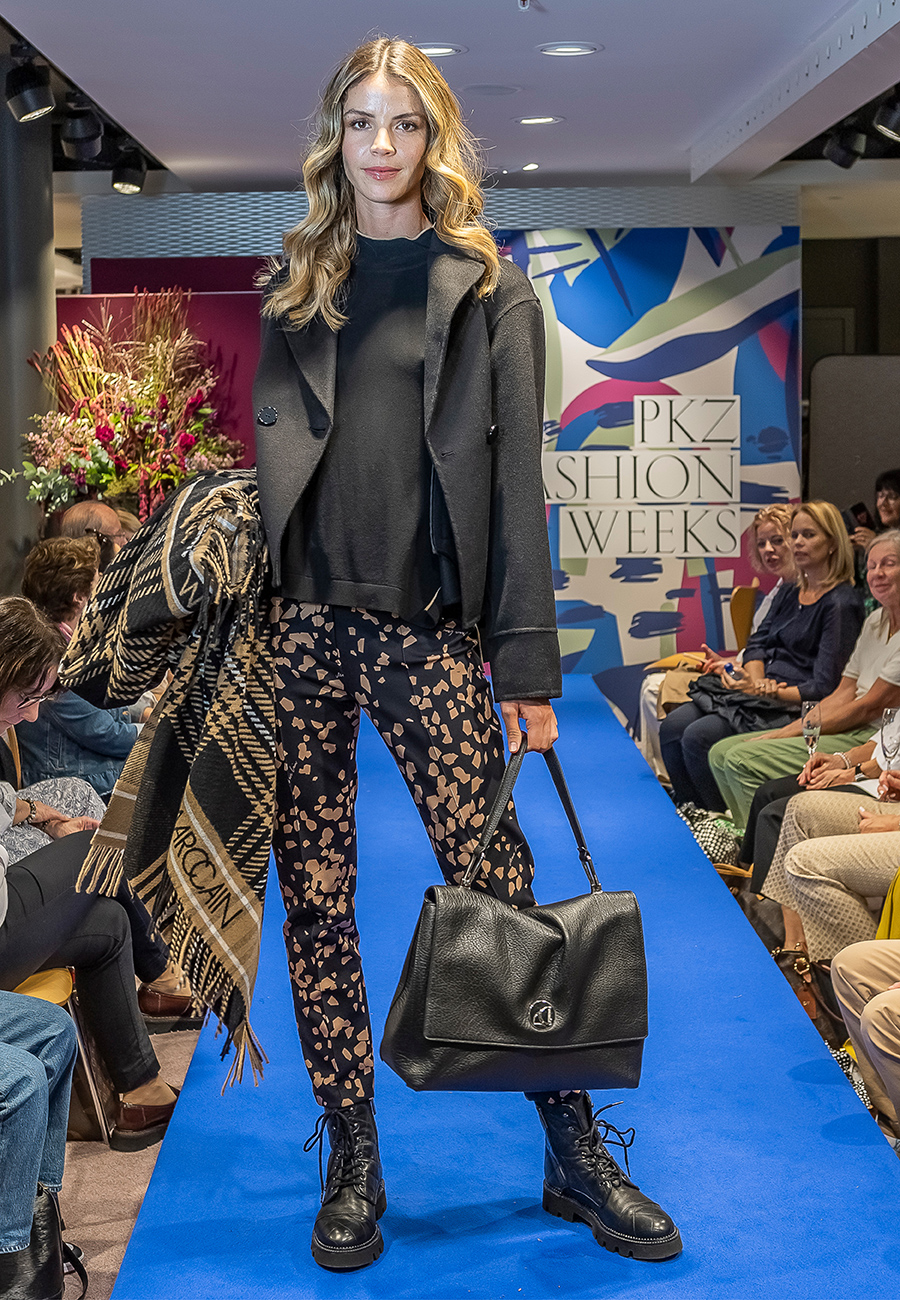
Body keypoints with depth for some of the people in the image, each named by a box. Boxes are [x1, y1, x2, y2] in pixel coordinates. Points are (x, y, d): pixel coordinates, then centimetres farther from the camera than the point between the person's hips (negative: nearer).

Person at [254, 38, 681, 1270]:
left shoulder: (488, 290, 9)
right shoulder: (299, 293, 16)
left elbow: (515, 480, 2)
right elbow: (266, 458, 12)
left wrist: (529, 666, -5)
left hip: (430, 628, -2)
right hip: (299, 624, 3)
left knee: (497, 889, -3)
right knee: (314, 899, 4)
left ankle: (576, 1149, 11)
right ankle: (353, 1162, 16)